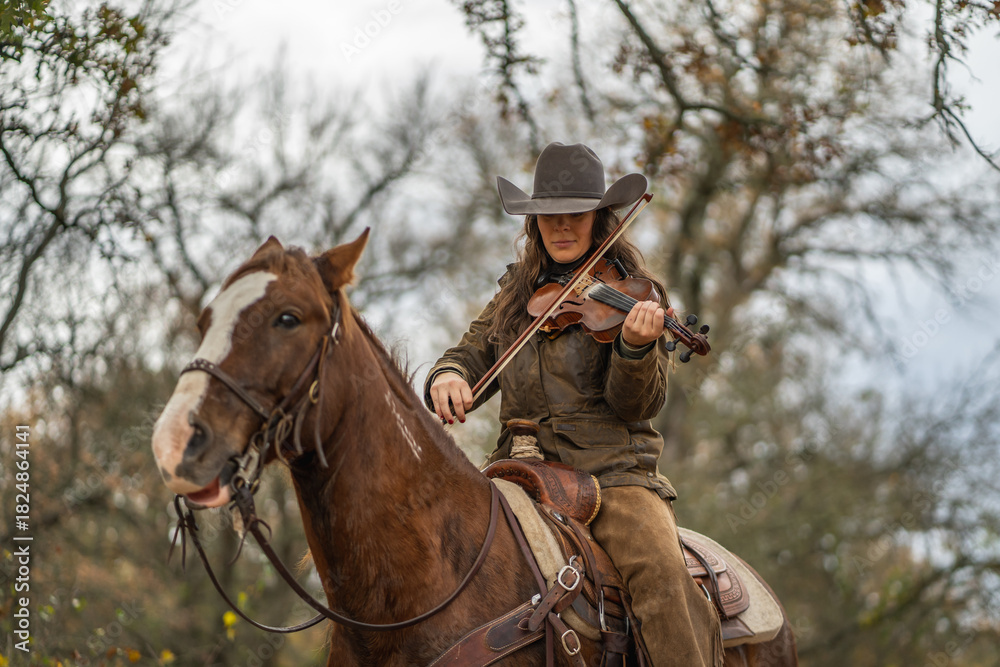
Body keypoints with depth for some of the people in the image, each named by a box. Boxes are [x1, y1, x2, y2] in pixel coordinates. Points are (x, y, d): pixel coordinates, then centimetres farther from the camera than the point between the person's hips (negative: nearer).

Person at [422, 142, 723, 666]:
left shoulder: (635, 294, 3)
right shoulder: (516, 296, 16)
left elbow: (637, 405, -6)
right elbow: (470, 356, 17)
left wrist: (635, 346, -29)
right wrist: (446, 378, -9)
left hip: (612, 473, -4)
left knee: (660, 571, -32)